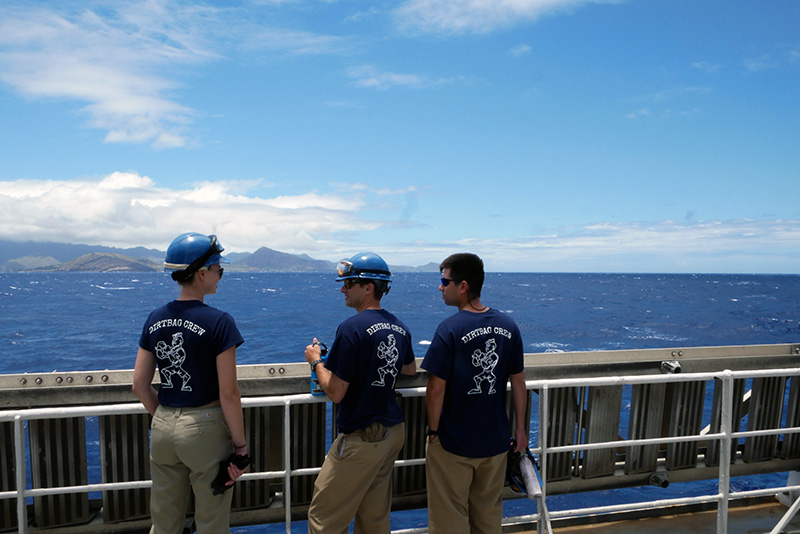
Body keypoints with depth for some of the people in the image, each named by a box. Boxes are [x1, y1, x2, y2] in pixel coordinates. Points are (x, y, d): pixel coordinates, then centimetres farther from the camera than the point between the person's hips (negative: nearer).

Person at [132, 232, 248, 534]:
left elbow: (140, 385, 6)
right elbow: (228, 393, -17)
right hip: (205, 429, -6)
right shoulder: (218, 322, -17)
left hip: (163, 429, 6)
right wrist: (240, 443, -7)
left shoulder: (155, 320, 1)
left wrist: (164, 418, 18)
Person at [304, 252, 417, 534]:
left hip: (361, 439, -8)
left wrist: (316, 361, -3)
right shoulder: (399, 327, 4)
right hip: (393, 432, 8)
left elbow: (335, 392, -18)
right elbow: (410, 369, 23)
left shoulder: (352, 328, -19)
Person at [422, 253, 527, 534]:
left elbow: (436, 389, -19)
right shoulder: (508, 326, -4)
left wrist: (433, 429, -5)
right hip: (496, 441, 5)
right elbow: (518, 383, 2)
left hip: (453, 444, -5)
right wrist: (520, 428, 12)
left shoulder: (450, 329, -19)